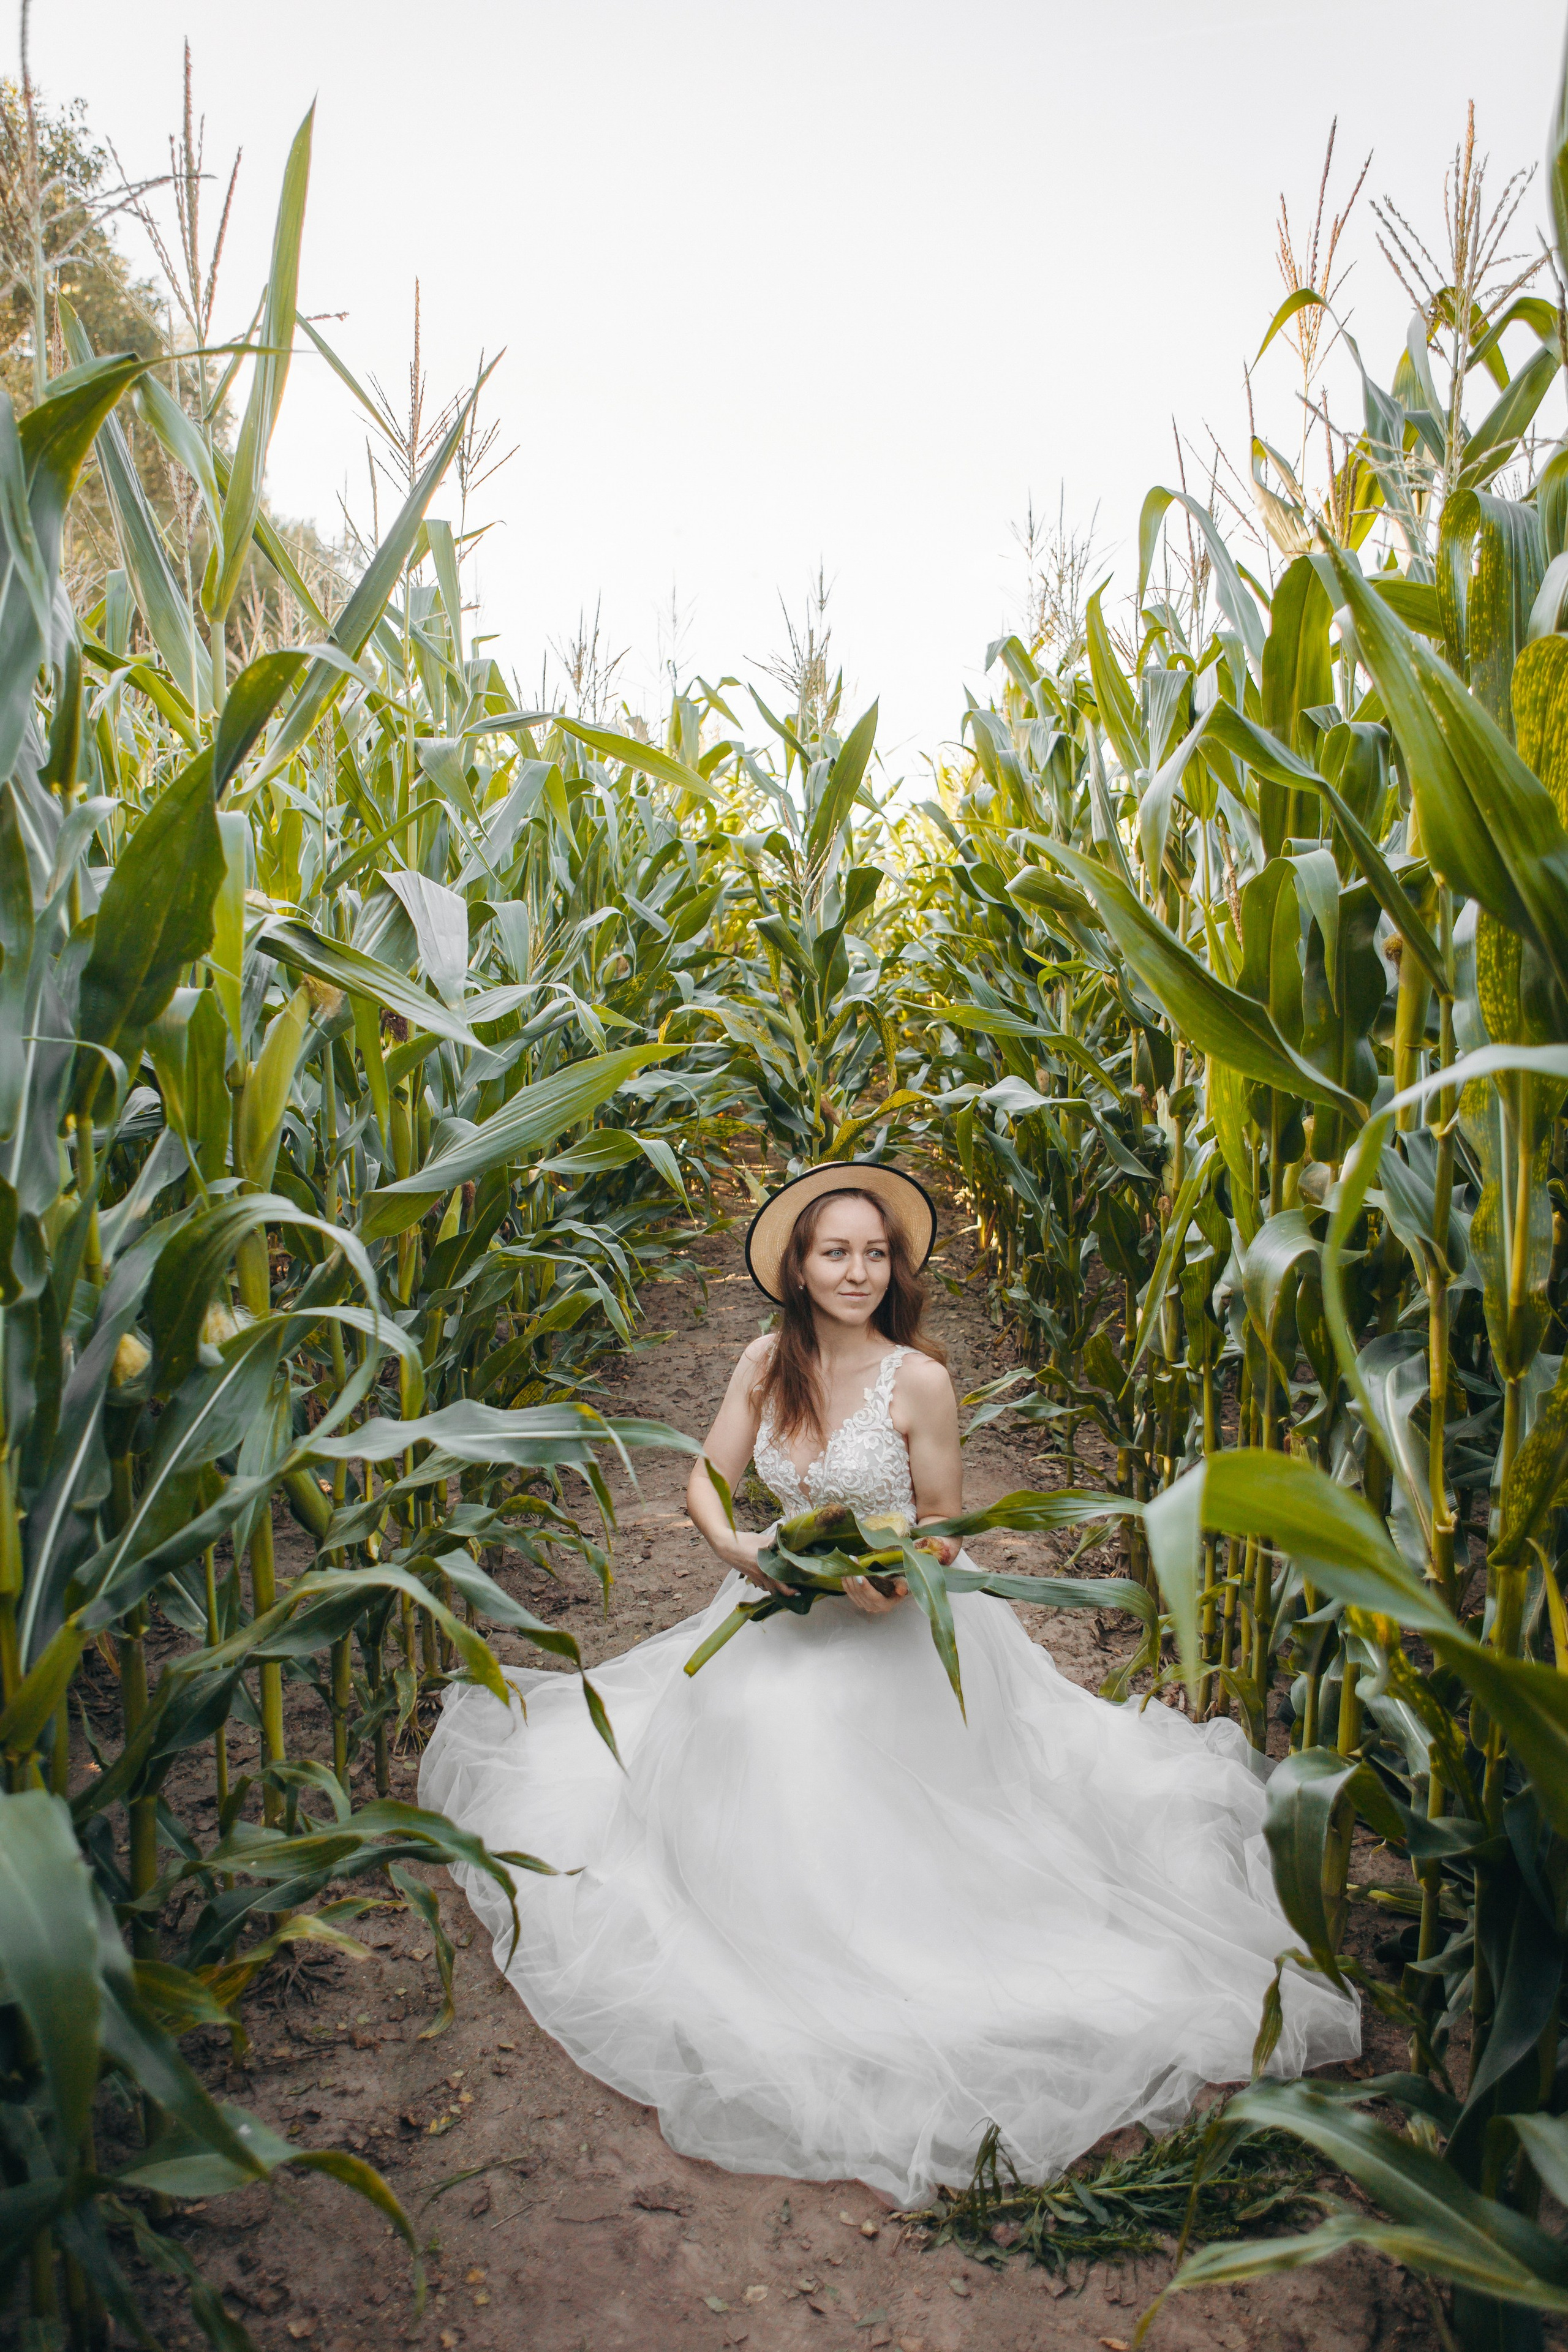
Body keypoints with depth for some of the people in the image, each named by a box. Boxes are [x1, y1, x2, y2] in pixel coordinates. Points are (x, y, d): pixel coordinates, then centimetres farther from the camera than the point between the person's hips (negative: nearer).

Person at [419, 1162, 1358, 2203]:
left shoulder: (919, 1379, -18)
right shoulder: (767, 1362, -6)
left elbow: (942, 1523, -9)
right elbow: (709, 1478, 1)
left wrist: (898, 1582, -28)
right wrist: (733, 1543, -19)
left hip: (897, 1622, -5)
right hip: (786, 1603, 5)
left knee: (848, 1795, -11)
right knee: (740, 1730, -2)